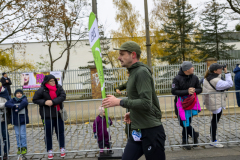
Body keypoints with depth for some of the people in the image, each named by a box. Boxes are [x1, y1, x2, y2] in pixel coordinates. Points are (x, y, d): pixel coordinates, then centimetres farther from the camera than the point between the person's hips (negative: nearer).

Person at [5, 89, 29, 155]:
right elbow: (7, 104, -10)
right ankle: (19, 147, 21)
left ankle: (24, 147, 11)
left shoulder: (24, 99, -3)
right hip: (15, 120, 4)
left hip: (22, 120, -3)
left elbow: (25, 103, -25)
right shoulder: (13, 100, 6)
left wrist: (18, 108, -22)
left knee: (23, 134, 0)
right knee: (17, 134, 11)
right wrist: (14, 106, -21)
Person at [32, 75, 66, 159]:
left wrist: (53, 102, -22)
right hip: (47, 115, -2)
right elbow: (35, 100, -3)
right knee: (48, 133, 5)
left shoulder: (59, 87, -1)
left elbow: (63, 96, -12)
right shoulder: (42, 90, -9)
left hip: (58, 114, 2)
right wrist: (44, 102, -18)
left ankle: (62, 148, 24)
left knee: (60, 132, 10)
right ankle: (50, 151, 18)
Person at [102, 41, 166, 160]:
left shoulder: (142, 72, -15)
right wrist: (132, 113, 10)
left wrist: (119, 102, -20)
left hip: (151, 131, -9)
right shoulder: (134, 72, 14)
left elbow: (146, 103, -24)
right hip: (137, 131, 9)